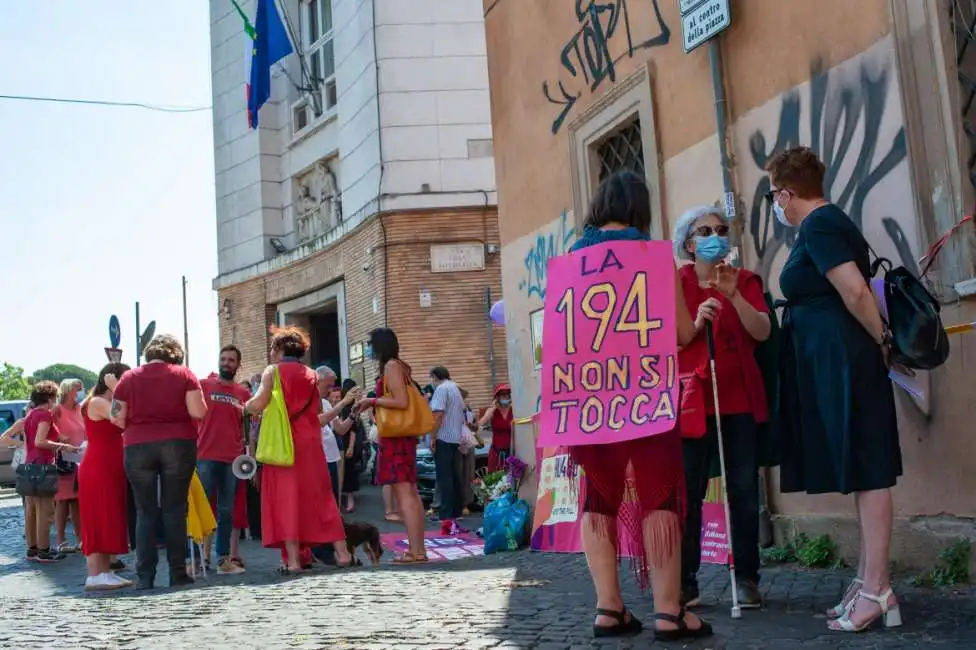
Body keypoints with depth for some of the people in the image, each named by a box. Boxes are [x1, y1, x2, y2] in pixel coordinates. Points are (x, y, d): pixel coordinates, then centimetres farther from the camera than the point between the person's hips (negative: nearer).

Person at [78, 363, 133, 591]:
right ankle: (95, 576, -10)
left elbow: (124, 422, 12)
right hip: (97, 470, -10)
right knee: (98, 521, -10)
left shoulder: (107, 403, 19)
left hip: (110, 470, 10)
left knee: (109, 522, 9)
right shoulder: (97, 403, -10)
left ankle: (104, 572, 12)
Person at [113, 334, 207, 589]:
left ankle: (145, 576, 3)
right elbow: (199, 412, -6)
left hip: (138, 447, 1)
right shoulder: (183, 374, 2)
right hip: (178, 444, -1)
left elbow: (119, 419, 2)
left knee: (146, 513, 5)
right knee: (175, 510, 4)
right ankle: (178, 573, 3)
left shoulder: (129, 378, 5)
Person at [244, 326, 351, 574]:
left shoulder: (273, 370, -2)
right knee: (319, 496, 10)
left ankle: (293, 560, -6)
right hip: (311, 442, 4)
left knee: (285, 497, -1)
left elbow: (258, 404, -12)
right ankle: (342, 552, 7)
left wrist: (244, 406, 9)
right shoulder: (311, 374, 13)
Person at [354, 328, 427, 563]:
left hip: (395, 436, -10)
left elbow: (402, 401, -20)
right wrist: (372, 404, 17)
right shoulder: (399, 366, 17)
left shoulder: (391, 366, -11)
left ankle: (415, 551, -15)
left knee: (403, 493, -12)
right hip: (403, 435, 10)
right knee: (411, 492, 8)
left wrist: (372, 400, -11)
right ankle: (419, 549, 10)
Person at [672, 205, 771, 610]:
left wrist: (734, 296, -18)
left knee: (743, 493, 2)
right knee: (687, 495, -6)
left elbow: (762, 332, -4)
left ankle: (747, 579, 8)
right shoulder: (674, 284, 6)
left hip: (740, 399, 2)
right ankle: (685, 583, -1)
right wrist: (696, 323, -18)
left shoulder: (745, 280, 10)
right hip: (692, 400, -2)